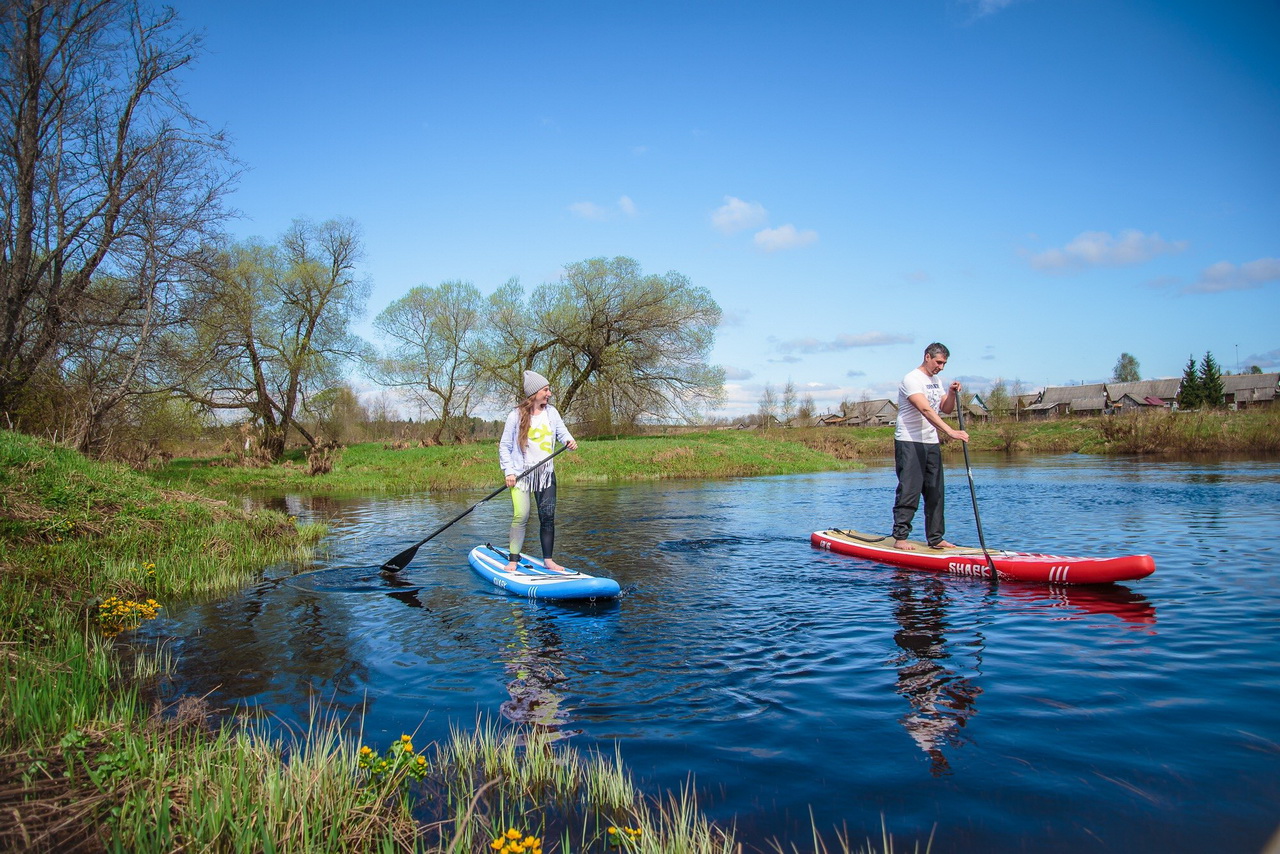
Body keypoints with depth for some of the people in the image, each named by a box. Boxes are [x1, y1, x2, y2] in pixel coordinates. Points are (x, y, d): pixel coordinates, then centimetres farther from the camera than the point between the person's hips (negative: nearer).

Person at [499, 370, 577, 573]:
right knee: (521, 516, -13)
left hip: (546, 473, 4)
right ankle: (513, 560, -3)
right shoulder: (516, 415, -6)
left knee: (548, 516, 3)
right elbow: (504, 446, -3)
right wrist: (508, 471, -11)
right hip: (521, 473, -4)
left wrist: (569, 441, -21)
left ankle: (548, 560, 13)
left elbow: (562, 431, 3)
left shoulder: (551, 412, 7)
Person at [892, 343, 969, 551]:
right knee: (909, 491, -10)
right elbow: (926, 410, -25)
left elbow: (946, 410, 16)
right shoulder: (912, 379, -12)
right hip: (909, 442, -8)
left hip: (931, 442, 8)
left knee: (935, 492, 8)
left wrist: (951, 394, -3)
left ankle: (935, 539, 14)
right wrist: (950, 431, -34)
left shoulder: (936, 382, 16)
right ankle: (900, 537, -5)